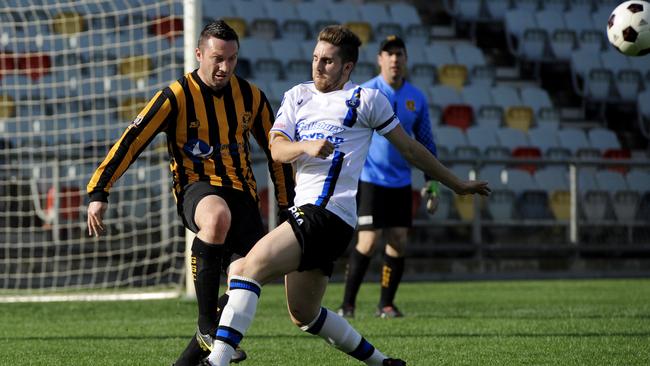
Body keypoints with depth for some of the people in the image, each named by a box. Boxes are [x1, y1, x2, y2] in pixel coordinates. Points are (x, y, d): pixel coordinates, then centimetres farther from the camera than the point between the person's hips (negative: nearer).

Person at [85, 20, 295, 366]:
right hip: (195, 187, -5)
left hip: (240, 190, 5)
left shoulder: (251, 97, 7)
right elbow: (131, 142, -8)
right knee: (218, 214, -41)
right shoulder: (176, 96, -6)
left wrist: (288, 205, 19)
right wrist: (98, 193, -15)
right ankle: (207, 325, -32)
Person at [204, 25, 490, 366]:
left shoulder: (367, 99, 4)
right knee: (303, 315, 13)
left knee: (247, 270, -22)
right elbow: (277, 149, 4)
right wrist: (306, 146, -19)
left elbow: (409, 148, 13)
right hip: (304, 211, 7)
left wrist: (457, 184, 19)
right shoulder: (297, 96, 19)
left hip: (328, 213, -7)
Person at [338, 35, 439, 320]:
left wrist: (431, 184, 11)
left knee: (398, 243, 0)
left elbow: (426, 143, 15)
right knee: (368, 242, -11)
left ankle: (386, 304, 12)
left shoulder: (416, 98, 6)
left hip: (401, 183, 4)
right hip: (370, 180, -4)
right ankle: (347, 304, -1)